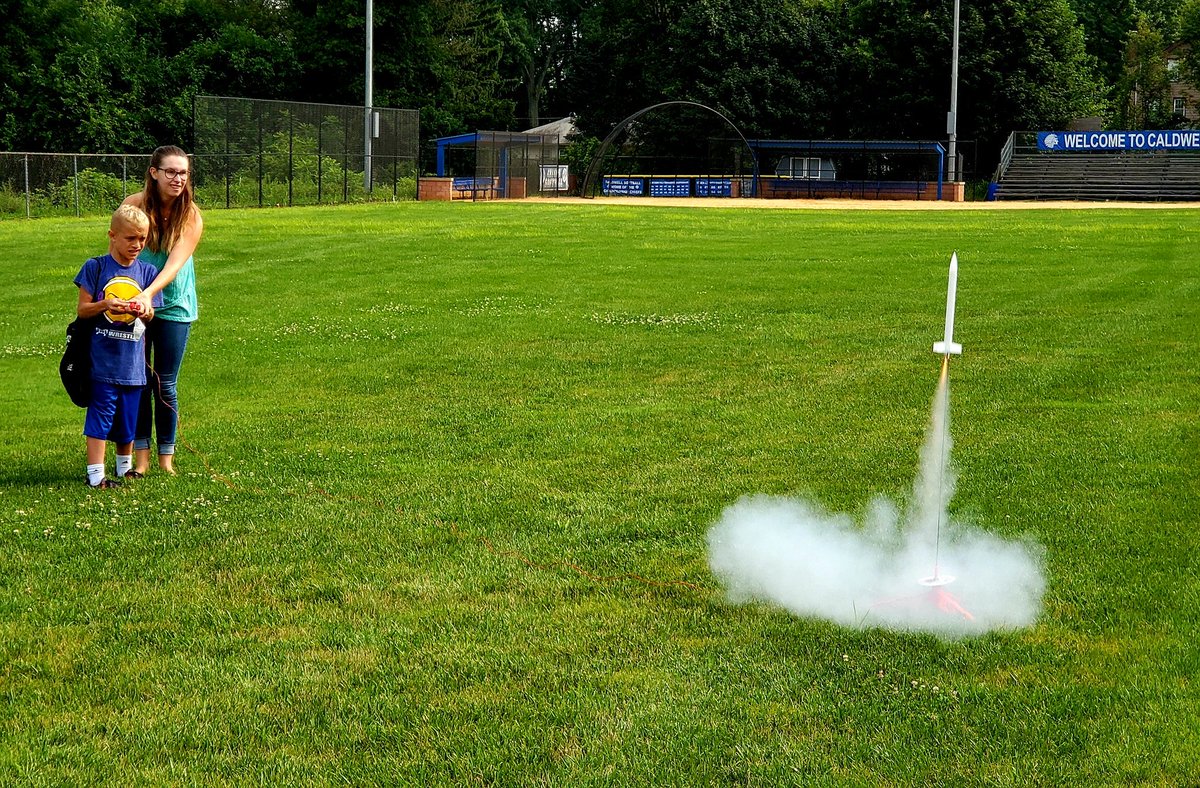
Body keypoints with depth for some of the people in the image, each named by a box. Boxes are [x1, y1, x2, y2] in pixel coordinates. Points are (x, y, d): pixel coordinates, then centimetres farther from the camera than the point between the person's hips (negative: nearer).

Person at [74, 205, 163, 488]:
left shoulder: (147, 272, 7)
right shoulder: (96, 267, -2)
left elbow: (150, 314, 10)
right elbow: (82, 310, -3)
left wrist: (145, 311, -13)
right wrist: (105, 305, -21)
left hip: (132, 358, 3)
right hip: (102, 356, -3)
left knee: (128, 414, 12)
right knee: (101, 413, -6)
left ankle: (125, 467, 30)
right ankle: (96, 474, -3)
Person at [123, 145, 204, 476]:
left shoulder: (191, 216, -9)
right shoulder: (133, 206, -8)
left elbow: (175, 263, -20)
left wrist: (149, 293, -34)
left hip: (174, 306, 0)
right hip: (133, 303, 0)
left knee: (166, 386, 4)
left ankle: (166, 458, 15)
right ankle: (141, 456, 12)